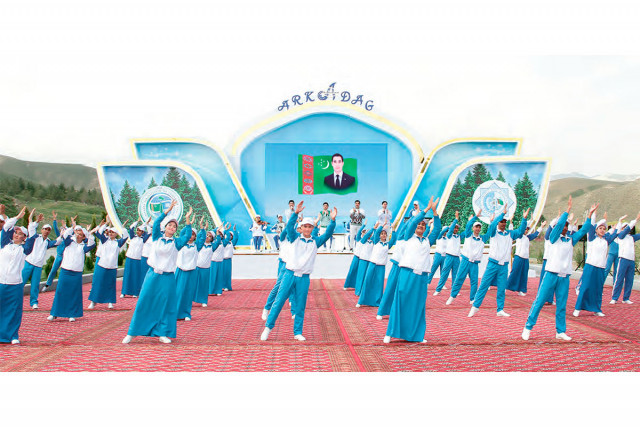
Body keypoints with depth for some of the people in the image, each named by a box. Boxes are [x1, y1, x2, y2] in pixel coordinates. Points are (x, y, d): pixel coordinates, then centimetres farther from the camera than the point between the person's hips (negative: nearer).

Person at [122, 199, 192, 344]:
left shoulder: (176, 242, 6)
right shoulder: (157, 238, 5)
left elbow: (187, 236, -10)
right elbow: (156, 223, -8)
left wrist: (187, 222, -16)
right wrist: (168, 210, -15)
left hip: (167, 278, 0)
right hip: (153, 275, 0)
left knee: (166, 305, 1)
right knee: (144, 303, 2)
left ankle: (162, 334, 11)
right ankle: (132, 333, 10)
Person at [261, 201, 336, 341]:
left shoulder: (316, 241, 9)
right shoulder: (295, 238, 5)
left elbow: (328, 234, -2)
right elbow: (289, 226, -10)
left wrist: (332, 220, -17)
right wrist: (296, 212, -25)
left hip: (304, 278, 1)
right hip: (290, 274, -1)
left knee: (300, 306, 5)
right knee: (279, 301, 0)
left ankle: (298, 332, 14)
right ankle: (268, 327, 10)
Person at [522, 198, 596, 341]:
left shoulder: (571, 240, 15)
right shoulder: (554, 238, 3)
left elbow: (583, 230, 12)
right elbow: (559, 224, -12)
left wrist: (590, 214, 6)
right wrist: (568, 210, -12)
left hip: (565, 277, 5)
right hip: (551, 274, -4)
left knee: (562, 305, 6)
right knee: (539, 301, -5)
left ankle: (561, 331, 12)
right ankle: (528, 327, 0)